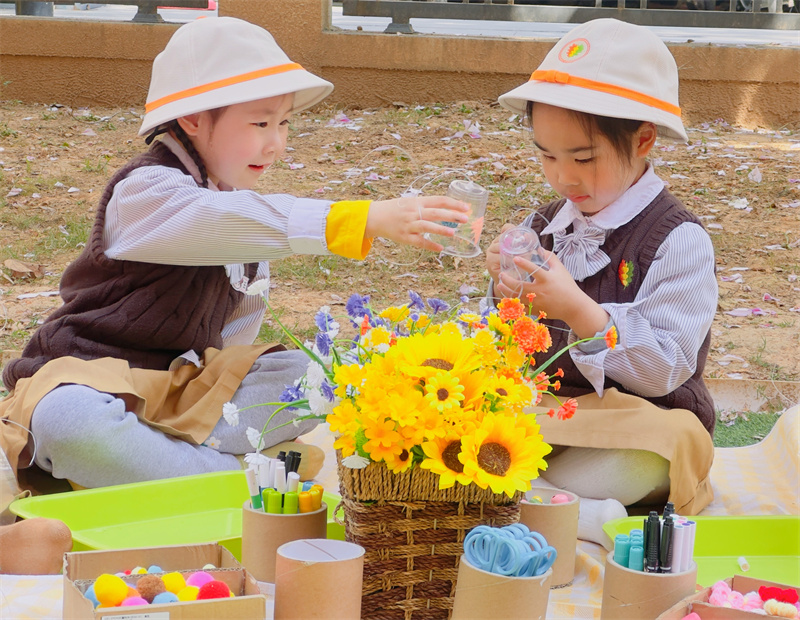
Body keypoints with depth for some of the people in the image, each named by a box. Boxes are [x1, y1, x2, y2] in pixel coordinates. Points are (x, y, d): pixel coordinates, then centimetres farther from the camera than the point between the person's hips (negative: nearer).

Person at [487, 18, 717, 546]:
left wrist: (579, 310, -28)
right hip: (540, 413, 6)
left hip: (635, 427, -6)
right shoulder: (544, 226, 9)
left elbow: (664, 371, -17)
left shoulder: (679, 241, -10)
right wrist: (506, 297, -9)